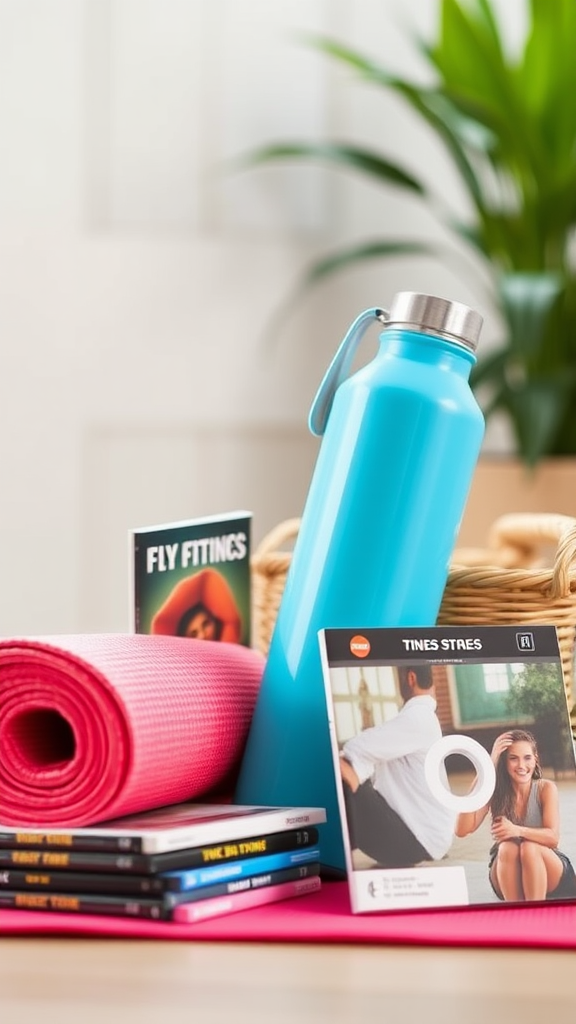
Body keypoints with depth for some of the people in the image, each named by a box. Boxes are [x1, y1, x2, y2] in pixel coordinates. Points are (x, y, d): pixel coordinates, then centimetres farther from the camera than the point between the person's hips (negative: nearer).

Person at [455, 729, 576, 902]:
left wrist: (518, 831, -41)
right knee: (507, 848, -31)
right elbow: (462, 829, -24)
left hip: (549, 878, -1)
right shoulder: (494, 790, -8)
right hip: (508, 879, 1)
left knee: (529, 847, -32)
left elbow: (552, 837, -19)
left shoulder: (546, 788, -9)